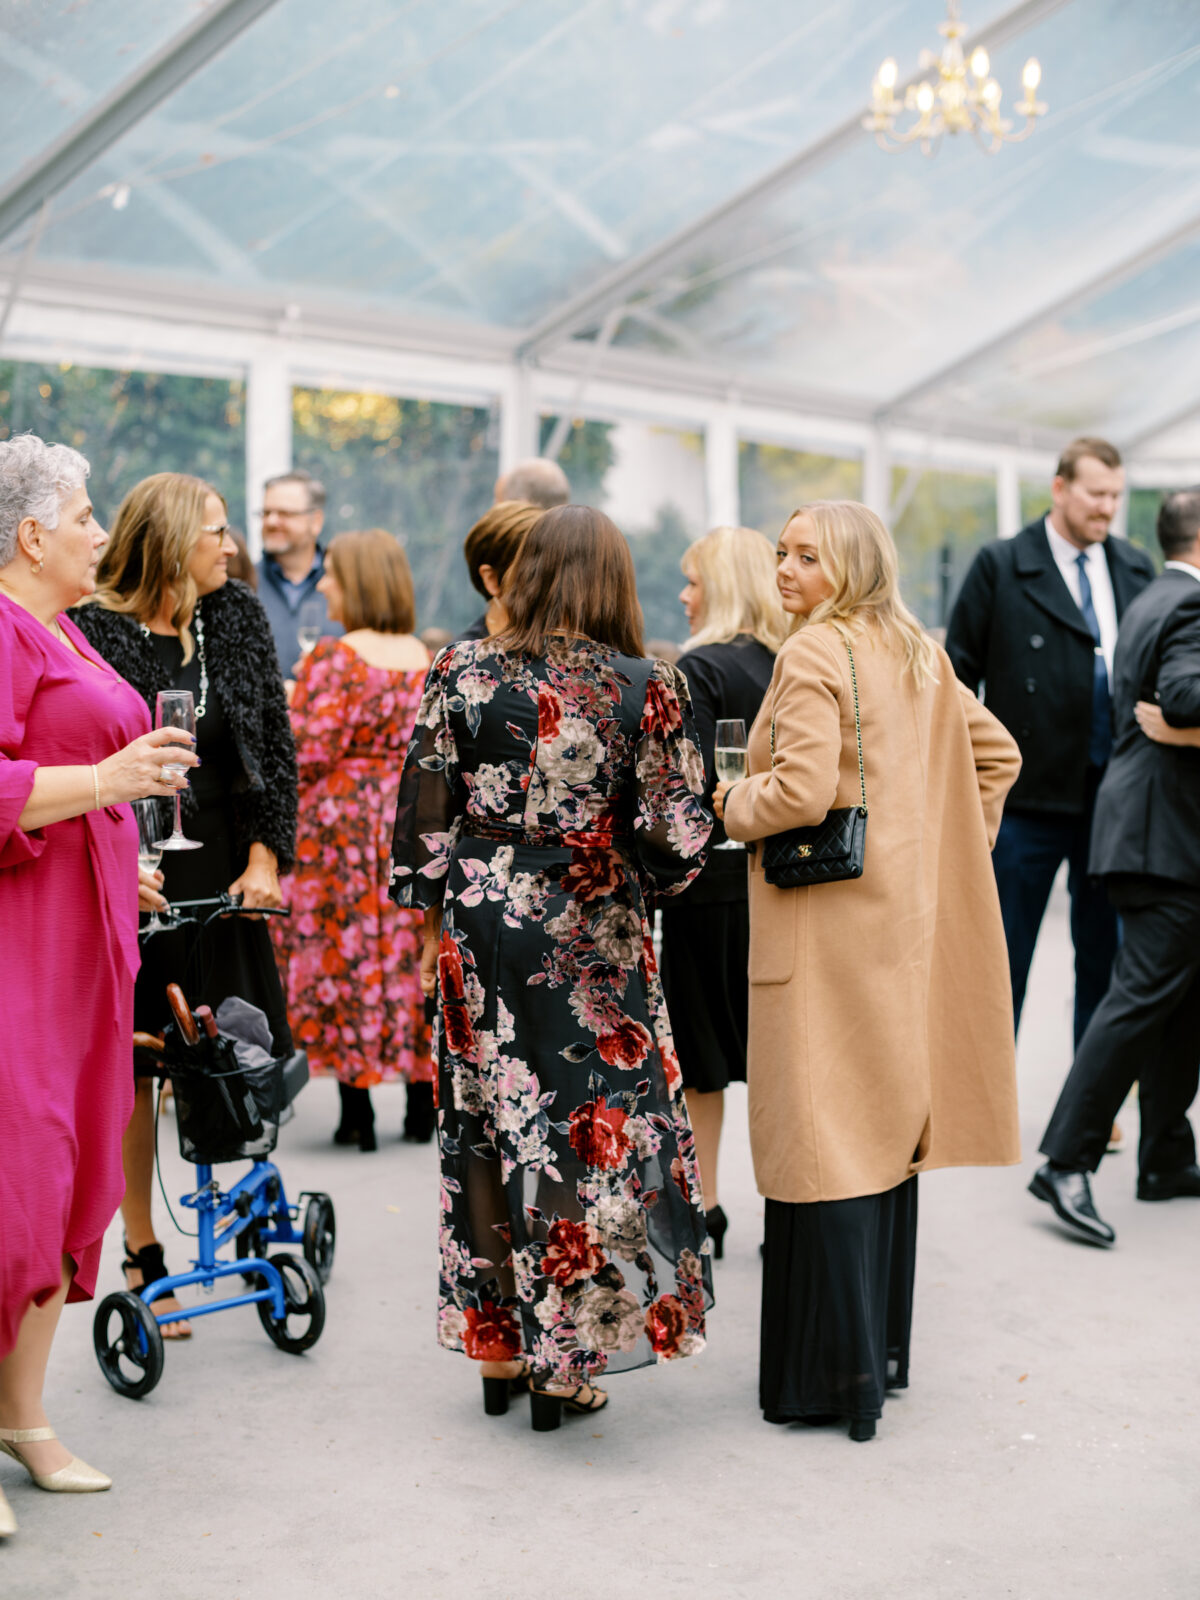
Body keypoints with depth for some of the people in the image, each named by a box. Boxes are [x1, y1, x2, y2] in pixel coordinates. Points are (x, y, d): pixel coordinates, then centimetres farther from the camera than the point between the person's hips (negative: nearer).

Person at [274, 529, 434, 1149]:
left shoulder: (335, 658, -12)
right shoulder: (425, 659, 8)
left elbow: (309, 750, -16)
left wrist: (289, 704, 0)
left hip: (344, 825, -6)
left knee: (345, 953, 2)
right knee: (412, 954, 10)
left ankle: (357, 1111, 3)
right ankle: (423, 1106, 14)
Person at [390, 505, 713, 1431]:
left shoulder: (464, 672, -3)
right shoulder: (648, 688, -7)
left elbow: (424, 814, -1)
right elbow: (678, 840, -8)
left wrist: (432, 919, 11)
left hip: (481, 919, 2)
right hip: (592, 937, -2)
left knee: (486, 1120, 13)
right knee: (589, 1127, 8)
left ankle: (498, 1344, 23)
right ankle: (566, 1362, 14)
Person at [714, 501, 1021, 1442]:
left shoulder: (814, 653, -12)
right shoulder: (921, 656, 12)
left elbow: (803, 792, -22)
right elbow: (998, 754, 19)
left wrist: (732, 805, -4)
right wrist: (951, 845, 21)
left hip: (828, 923, -8)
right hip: (908, 920, 8)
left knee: (821, 1139, -3)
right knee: (888, 1121, 14)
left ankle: (834, 1374, 1)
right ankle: (884, 1349, 24)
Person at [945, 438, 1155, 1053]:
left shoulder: (1136, 569, 10)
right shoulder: (1001, 566, -2)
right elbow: (958, 677, -1)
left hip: (1113, 795, 4)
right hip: (1028, 795, -4)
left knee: (1104, 957, 11)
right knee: (1002, 960, 4)